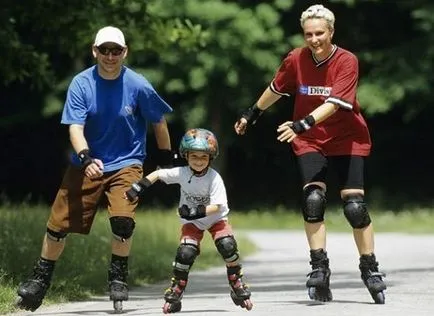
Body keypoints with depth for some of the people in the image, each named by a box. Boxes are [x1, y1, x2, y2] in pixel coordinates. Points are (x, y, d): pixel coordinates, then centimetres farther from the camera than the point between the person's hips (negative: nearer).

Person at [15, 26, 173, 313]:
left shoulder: (138, 86, -12)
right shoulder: (81, 84, -10)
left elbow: (159, 122, 3)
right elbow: (75, 127, -16)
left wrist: (166, 160, 11)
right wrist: (86, 159, -33)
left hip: (126, 163, -2)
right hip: (87, 163, 2)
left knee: (123, 220, -23)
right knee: (59, 223, 0)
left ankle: (118, 277, 1)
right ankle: (40, 281, 20)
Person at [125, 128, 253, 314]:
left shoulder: (214, 178, -24)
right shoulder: (181, 173, -18)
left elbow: (217, 206, -28)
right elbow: (158, 174, -9)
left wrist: (196, 212, -40)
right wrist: (138, 187, -19)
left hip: (215, 219, -1)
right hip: (192, 222, 1)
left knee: (227, 246, -25)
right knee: (186, 252, -21)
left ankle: (237, 286, -3)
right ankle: (175, 293, -4)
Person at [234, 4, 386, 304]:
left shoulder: (347, 61, -18)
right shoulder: (296, 59, -8)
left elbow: (334, 103, -29)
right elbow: (276, 89, 11)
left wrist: (303, 124, -42)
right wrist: (252, 114, 22)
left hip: (348, 140, -2)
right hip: (310, 141, 2)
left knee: (355, 205, -7)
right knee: (313, 198, -18)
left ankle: (370, 269, 10)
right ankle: (320, 268, -14)